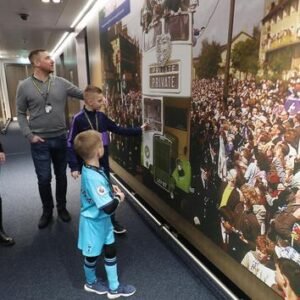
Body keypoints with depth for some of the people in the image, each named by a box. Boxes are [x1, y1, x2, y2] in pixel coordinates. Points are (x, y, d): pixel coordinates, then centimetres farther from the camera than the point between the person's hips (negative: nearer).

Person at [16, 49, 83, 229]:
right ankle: (47, 211, 29)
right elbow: (21, 114, 1)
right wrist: (30, 135, -8)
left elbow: (83, 94, -1)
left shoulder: (61, 83, 0)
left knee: (61, 176, 14)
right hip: (40, 142, -1)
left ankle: (62, 207, 34)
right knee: (44, 179, 6)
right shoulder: (24, 86, -3)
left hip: (61, 139, 2)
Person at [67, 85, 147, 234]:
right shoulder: (78, 119, -14)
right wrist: (74, 166, -15)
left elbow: (118, 129, 9)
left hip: (103, 162, 5)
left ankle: (111, 221, 27)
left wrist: (138, 130, 6)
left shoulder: (101, 116, 0)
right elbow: (71, 144, -12)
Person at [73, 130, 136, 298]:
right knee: (92, 255, 19)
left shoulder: (90, 169, -7)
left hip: (103, 220, 8)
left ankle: (114, 288, 36)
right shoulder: (93, 177, -36)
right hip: (94, 222, -8)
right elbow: (109, 208, -35)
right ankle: (91, 283, 48)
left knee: (110, 250, 19)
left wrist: (111, 189, -2)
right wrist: (118, 197, -16)